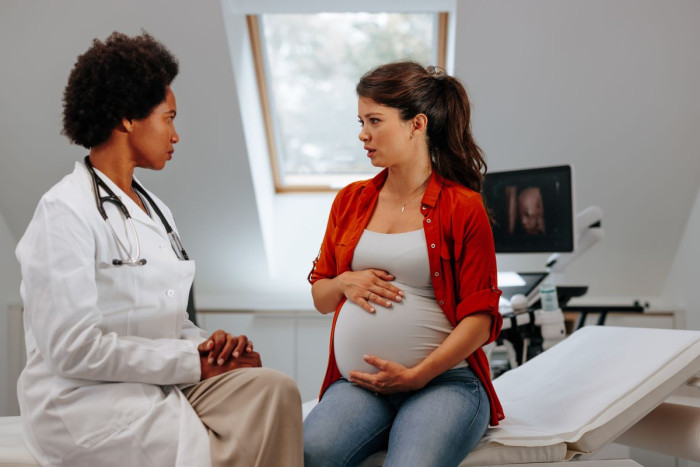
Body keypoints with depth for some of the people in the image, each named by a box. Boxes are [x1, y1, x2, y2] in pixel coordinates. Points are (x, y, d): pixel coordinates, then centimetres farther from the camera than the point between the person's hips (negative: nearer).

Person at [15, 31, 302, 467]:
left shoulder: (154, 209, 17)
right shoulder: (66, 211, -10)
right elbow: (72, 349, -18)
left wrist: (209, 345, -3)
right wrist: (192, 362, -15)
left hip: (159, 386, 8)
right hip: (86, 403, -7)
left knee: (272, 386, -17)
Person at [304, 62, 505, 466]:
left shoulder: (463, 206, 1)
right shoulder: (351, 201, 16)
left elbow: (479, 319, -3)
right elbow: (319, 297, 23)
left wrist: (417, 374, -12)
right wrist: (345, 282, 0)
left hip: (443, 380, -3)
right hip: (357, 382, 3)